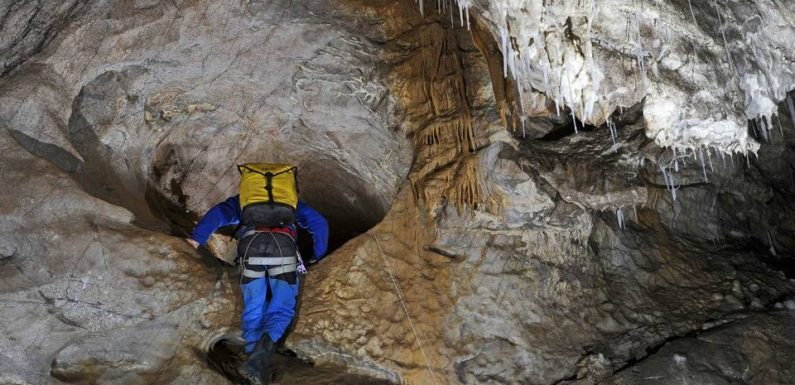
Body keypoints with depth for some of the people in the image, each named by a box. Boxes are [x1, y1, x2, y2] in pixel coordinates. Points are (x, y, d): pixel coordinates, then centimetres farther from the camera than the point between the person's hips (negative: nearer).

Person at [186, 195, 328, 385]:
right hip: (283, 245, 0)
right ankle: (264, 346, -25)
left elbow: (218, 213, 16)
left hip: (251, 244, 1)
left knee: (253, 309, 8)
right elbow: (319, 222, 29)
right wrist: (319, 258, 35)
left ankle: (254, 357, -15)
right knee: (282, 308, 4)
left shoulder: (243, 198, 36)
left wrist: (196, 239, 6)